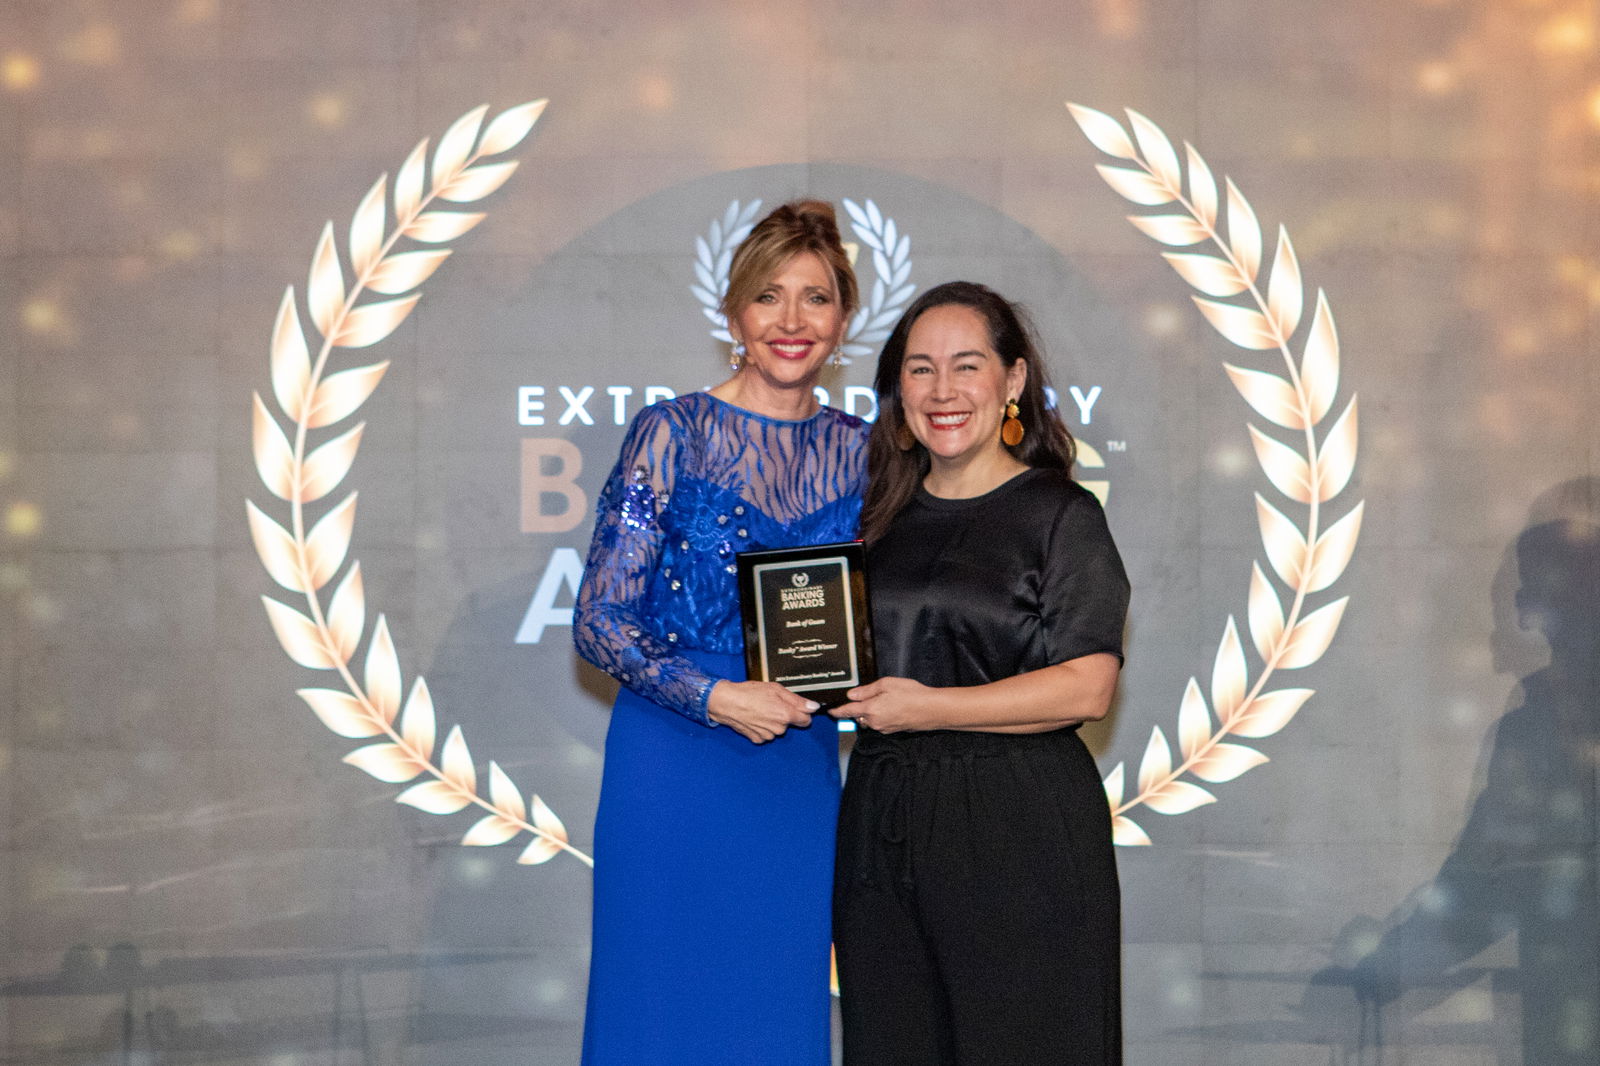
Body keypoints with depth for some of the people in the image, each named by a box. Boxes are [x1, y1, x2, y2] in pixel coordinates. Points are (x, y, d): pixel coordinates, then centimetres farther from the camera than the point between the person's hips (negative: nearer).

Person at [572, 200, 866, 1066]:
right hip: (674, 772, -4)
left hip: (799, 776, 4)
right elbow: (600, 622, -8)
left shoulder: (856, 450, 6)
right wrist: (718, 697, -18)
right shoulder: (673, 434, -7)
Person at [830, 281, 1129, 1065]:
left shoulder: (1060, 514, -3)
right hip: (881, 822, 6)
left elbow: (1087, 687, -13)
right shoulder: (884, 516, 14)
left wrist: (925, 708, -15)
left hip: (1018, 832, -5)